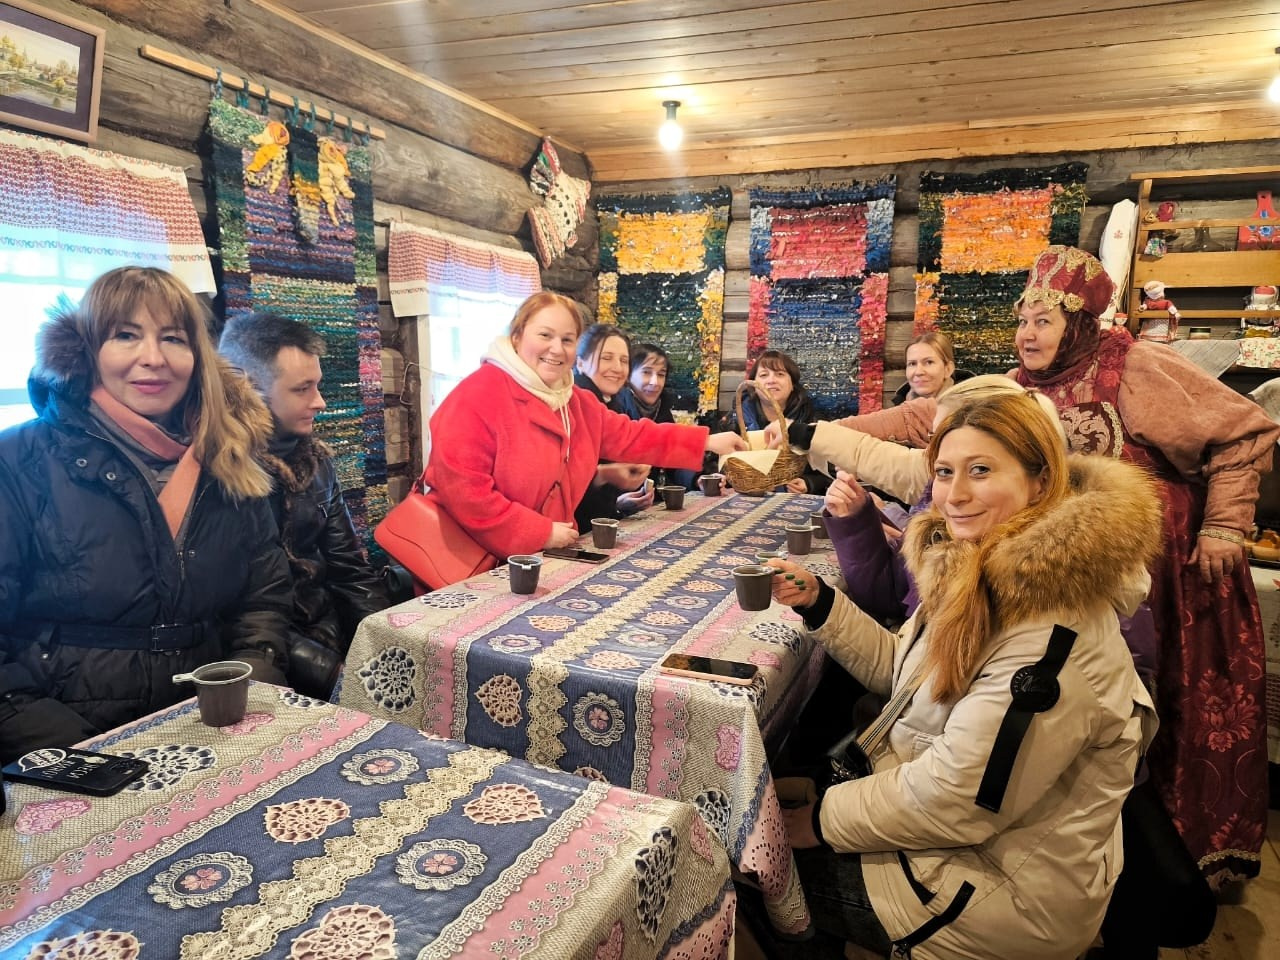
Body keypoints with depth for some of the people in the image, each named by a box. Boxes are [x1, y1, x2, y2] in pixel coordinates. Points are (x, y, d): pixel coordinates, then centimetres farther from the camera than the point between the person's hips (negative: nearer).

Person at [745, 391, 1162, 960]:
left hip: (1011, 890, -7)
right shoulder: (984, 573, -1)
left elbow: (957, 802, -29)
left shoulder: (1053, 633, -30)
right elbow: (899, 668, 10)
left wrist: (825, 819, -16)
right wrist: (818, 602, -4)